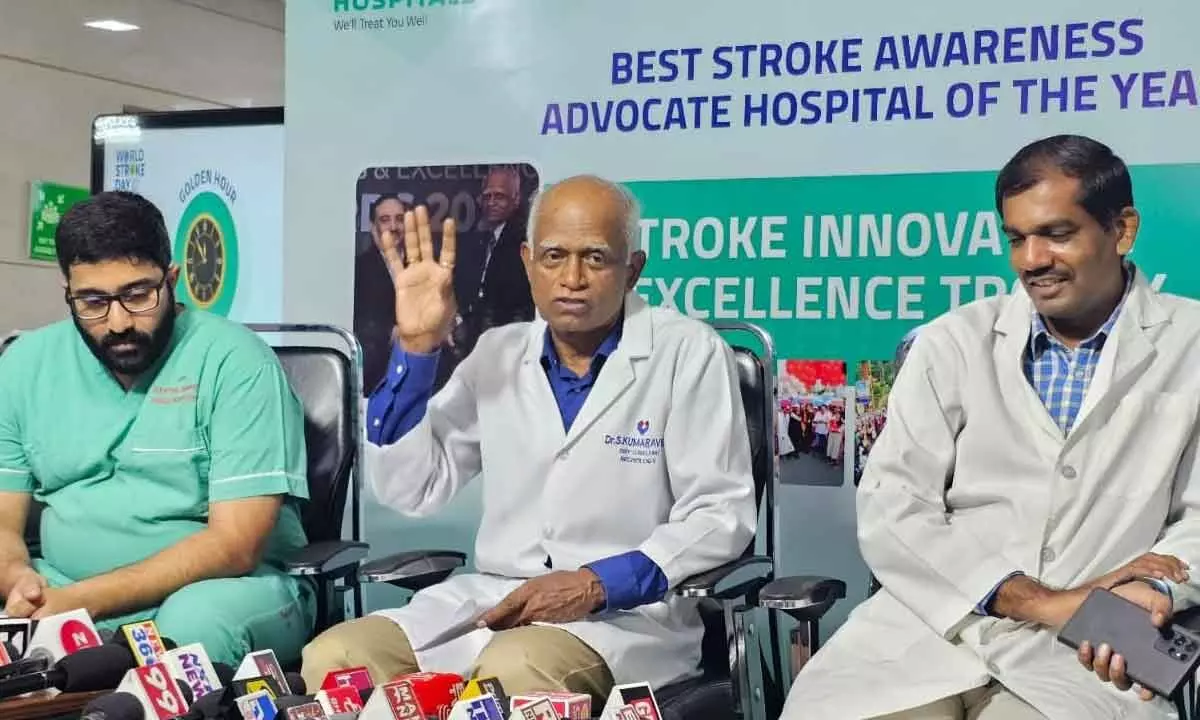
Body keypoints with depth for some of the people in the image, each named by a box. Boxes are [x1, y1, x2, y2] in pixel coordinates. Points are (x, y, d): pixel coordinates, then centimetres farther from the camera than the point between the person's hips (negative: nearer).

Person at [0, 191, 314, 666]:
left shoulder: (234, 360, -10)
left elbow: (235, 545, -16)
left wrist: (81, 600, -24)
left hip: (223, 588, -3)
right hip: (61, 590, 4)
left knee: (196, 622, -37)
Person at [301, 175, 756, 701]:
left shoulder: (689, 353, -2)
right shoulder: (497, 354, 12)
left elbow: (720, 515, -6)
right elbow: (409, 491, 7)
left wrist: (596, 584, -18)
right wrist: (416, 347, -3)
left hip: (627, 612, -4)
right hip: (489, 599, 5)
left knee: (513, 672, -36)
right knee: (335, 658, -18)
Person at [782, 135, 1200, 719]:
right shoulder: (954, 344, 10)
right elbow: (889, 509, 0)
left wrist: (1152, 595, -18)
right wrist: (1038, 600, -11)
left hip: (1088, 651, -1)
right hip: (932, 624, 2)